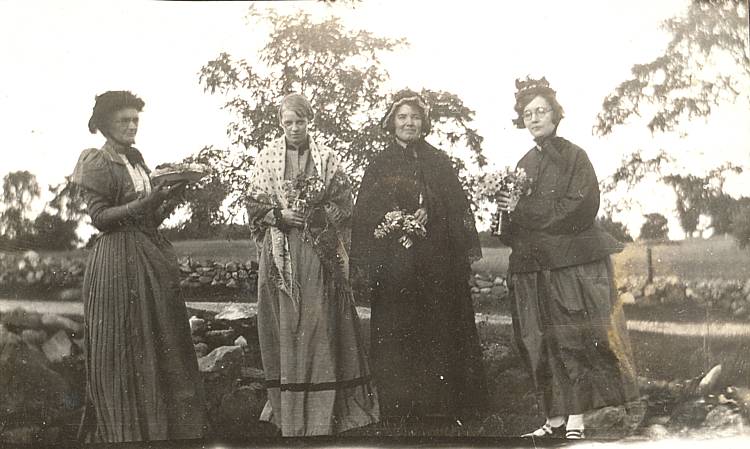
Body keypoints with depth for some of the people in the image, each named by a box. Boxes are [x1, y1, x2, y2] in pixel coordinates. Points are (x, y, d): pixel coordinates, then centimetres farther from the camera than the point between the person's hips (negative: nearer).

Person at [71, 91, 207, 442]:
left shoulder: (137, 161, 17)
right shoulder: (97, 162, -4)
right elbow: (99, 217, -13)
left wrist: (167, 198, 0)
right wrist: (145, 203, -21)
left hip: (151, 256, 8)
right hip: (118, 259, -7)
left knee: (160, 342, 8)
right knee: (124, 348, -2)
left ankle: (165, 426, 17)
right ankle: (123, 429, 8)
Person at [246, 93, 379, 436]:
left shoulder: (326, 157, 5)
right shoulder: (267, 158, 7)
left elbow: (344, 202, 3)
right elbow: (254, 204, 6)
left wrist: (317, 215, -12)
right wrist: (280, 215, -11)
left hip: (320, 253, 0)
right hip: (281, 251, 1)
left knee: (320, 321, -3)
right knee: (285, 323, 1)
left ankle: (322, 412, 4)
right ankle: (288, 413, 10)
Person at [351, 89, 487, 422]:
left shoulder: (439, 162, 14)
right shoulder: (380, 166, 9)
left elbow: (457, 207, 8)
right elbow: (365, 214, 2)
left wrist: (429, 213, -8)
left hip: (438, 262, 1)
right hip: (395, 262, -1)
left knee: (439, 328, -1)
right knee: (396, 331, -4)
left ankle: (443, 403, 6)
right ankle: (399, 404, 3)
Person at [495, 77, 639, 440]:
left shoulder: (574, 156, 1)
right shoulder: (524, 164, 16)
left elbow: (581, 206, -13)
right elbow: (510, 226, 17)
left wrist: (524, 209, -13)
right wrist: (507, 213, -7)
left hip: (573, 263, -5)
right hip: (532, 267, 5)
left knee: (574, 339, -6)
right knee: (542, 344, 3)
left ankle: (575, 422, -2)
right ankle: (555, 419, 9)